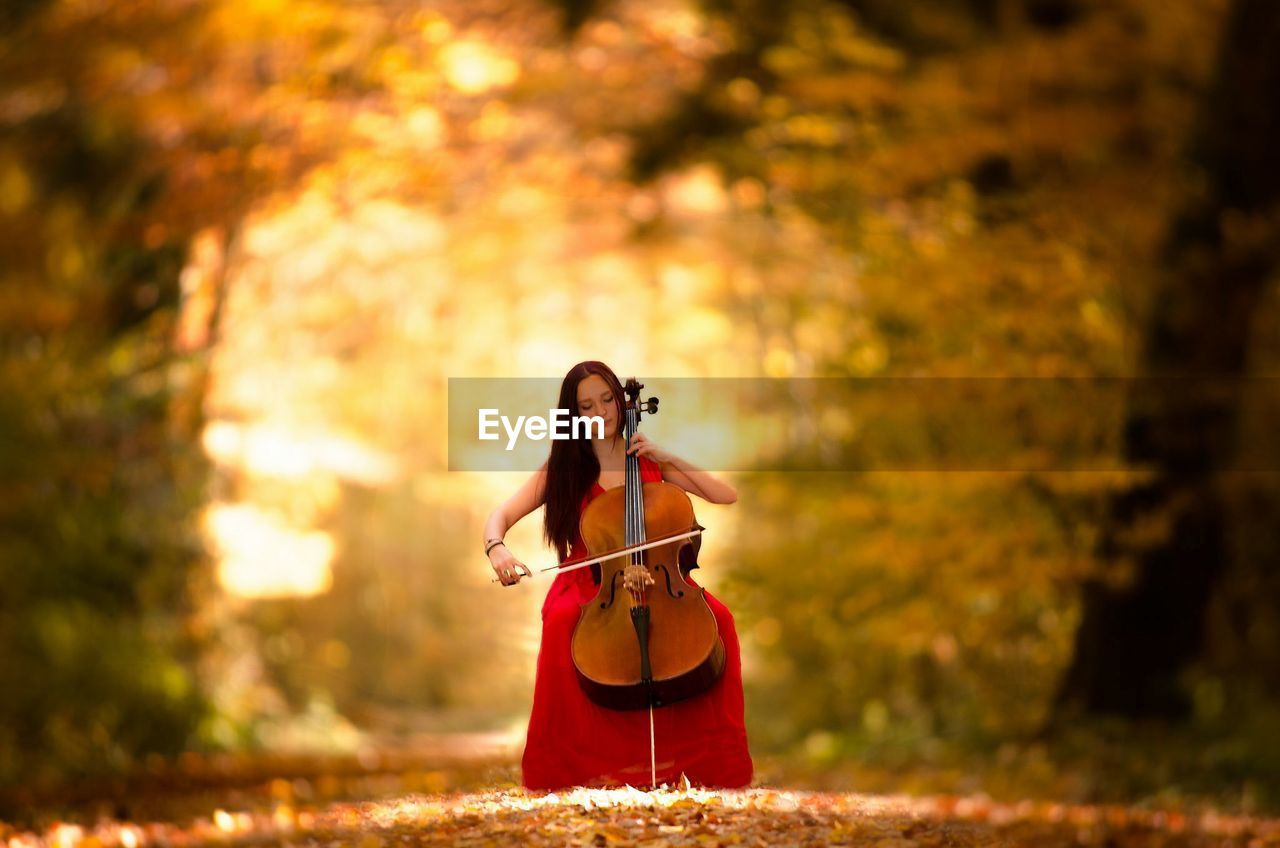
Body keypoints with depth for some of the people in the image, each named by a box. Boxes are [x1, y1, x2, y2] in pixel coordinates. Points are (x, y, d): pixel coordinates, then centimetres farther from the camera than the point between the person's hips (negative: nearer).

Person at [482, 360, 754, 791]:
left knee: (717, 618, -28)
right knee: (561, 622, -37)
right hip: (587, 582, -1)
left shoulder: (649, 461, 9)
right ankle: (573, 760, -26)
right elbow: (499, 517, -1)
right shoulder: (562, 470, 7)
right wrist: (497, 548, -25)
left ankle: (709, 754, -18)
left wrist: (669, 459, -7)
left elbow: (728, 496, 3)